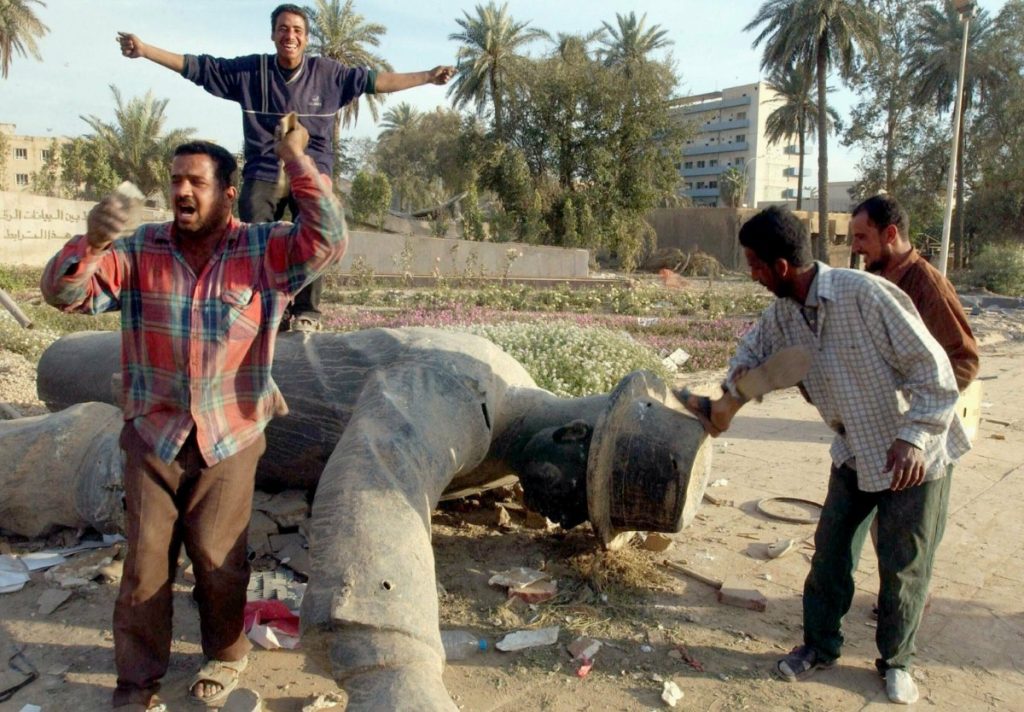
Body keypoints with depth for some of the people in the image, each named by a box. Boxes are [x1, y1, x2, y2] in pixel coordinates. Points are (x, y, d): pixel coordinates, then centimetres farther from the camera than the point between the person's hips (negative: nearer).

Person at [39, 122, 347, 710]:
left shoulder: (265, 251, -8)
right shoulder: (140, 251, -2)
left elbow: (329, 240, -22)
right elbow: (64, 292, -9)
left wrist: (297, 159, -23)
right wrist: (91, 243, -31)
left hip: (230, 439, -2)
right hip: (153, 435, 2)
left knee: (219, 557, 11)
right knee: (146, 558, 10)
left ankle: (227, 654, 36)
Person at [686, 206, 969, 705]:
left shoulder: (866, 295, -29)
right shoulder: (784, 312, -6)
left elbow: (933, 370, -24)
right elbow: (755, 347, 13)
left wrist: (912, 437, -30)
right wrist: (734, 392, -6)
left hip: (914, 457, -6)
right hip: (854, 454, 6)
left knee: (903, 567, 7)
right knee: (829, 551, 11)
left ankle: (895, 661, 30)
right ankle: (820, 646, 30)